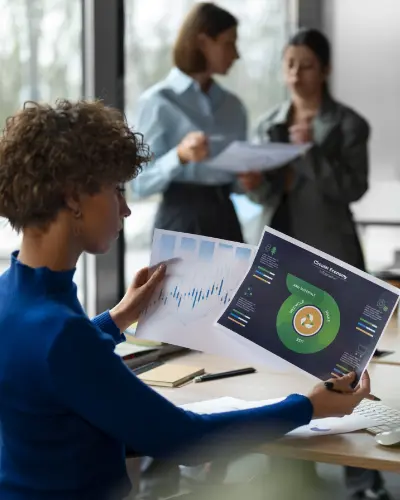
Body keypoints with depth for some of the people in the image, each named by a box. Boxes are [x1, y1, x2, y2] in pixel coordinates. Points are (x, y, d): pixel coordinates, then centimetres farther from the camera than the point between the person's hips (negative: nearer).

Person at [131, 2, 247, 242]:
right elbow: (141, 183, -9)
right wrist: (180, 156, -24)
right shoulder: (159, 101, -5)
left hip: (225, 218, 6)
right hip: (183, 221, -6)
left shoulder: (233, 105, 12)